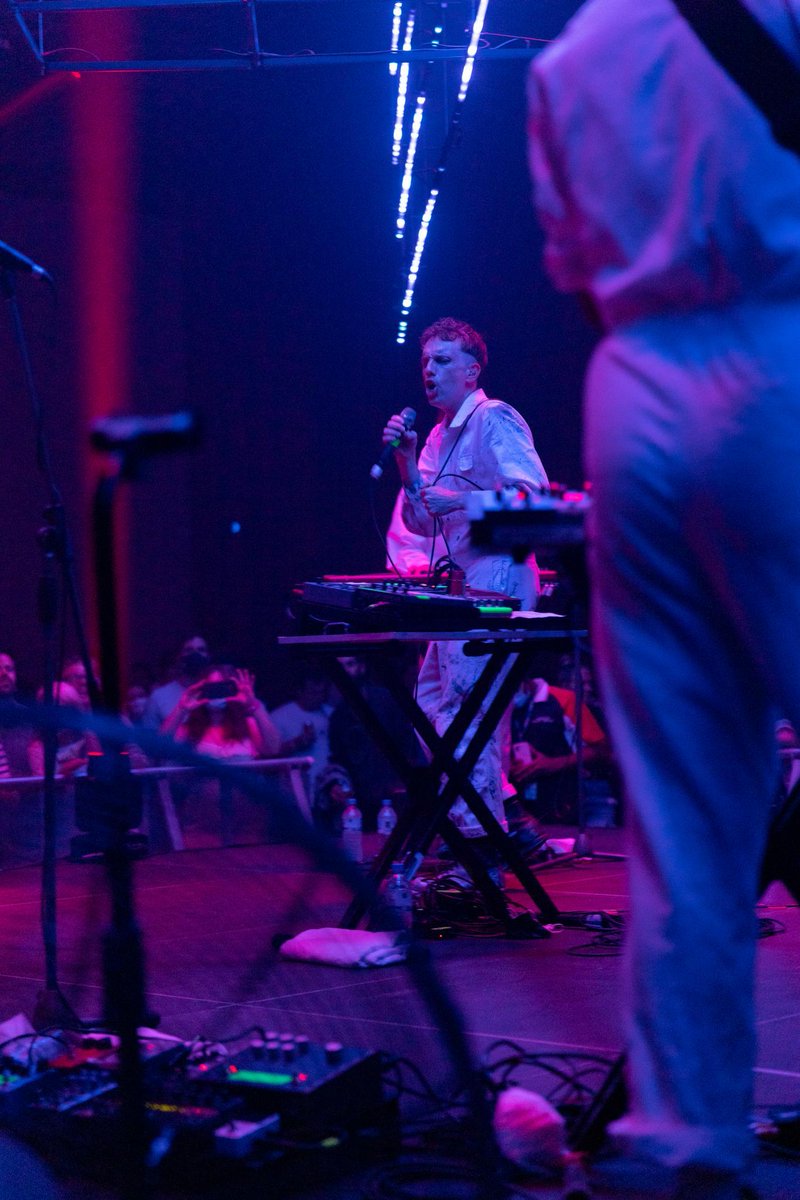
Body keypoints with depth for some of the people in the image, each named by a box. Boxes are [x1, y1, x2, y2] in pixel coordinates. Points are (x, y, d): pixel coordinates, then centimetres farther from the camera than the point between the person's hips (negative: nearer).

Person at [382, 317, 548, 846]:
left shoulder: (495, 420, -8)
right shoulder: (439, 435, 18)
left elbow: (534, 494, -19)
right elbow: (424, 521, 16)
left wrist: (462, 500, -27)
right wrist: (407, 462, 3)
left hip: (498, 576, -10)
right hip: (463, 583, 10)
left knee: (467, 701, -15)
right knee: (433, 697, 12)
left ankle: (478, 838, -13)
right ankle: (498, 812, 20)